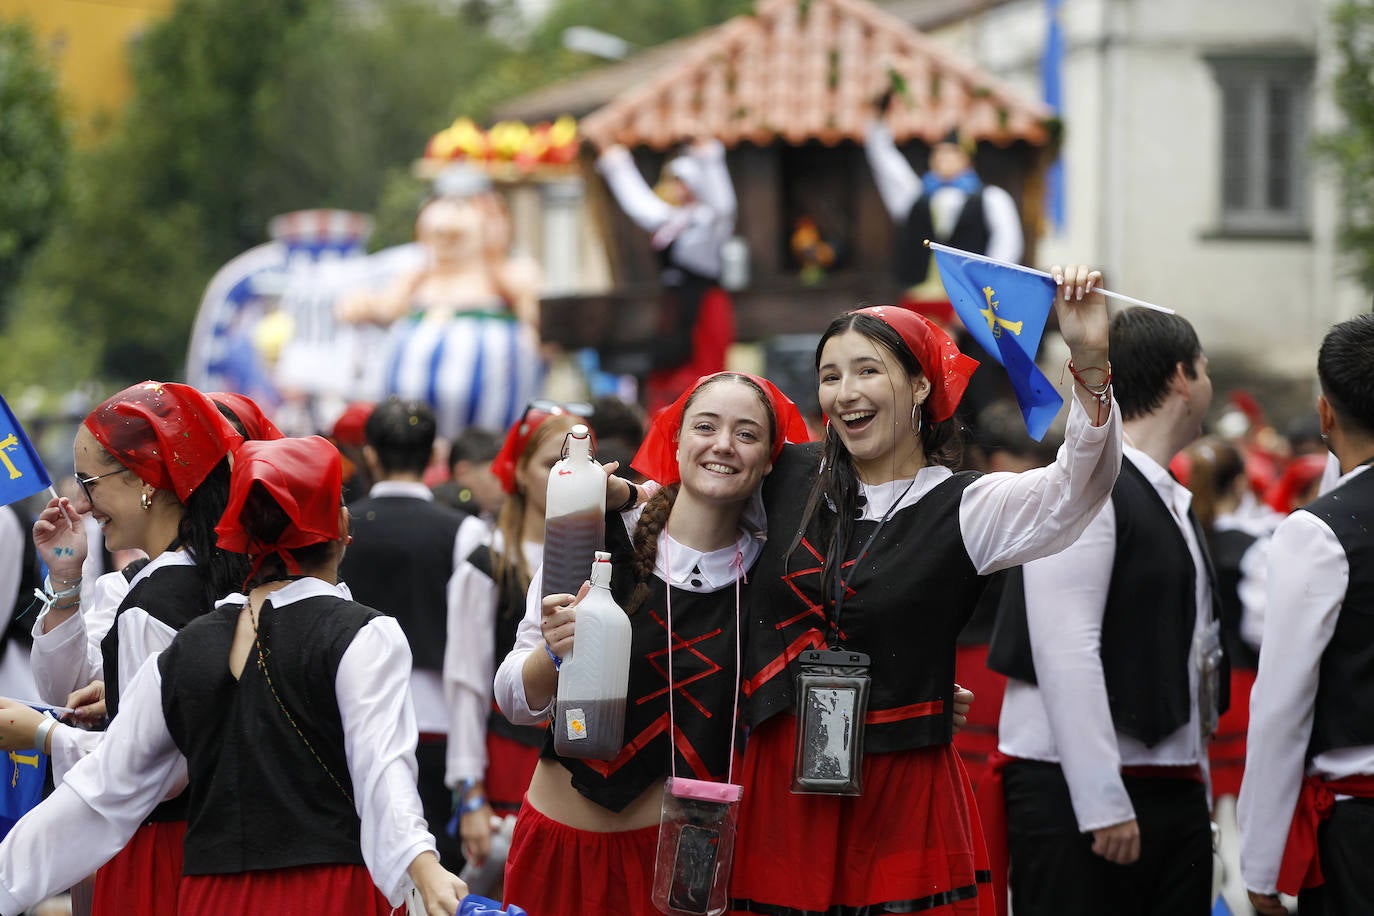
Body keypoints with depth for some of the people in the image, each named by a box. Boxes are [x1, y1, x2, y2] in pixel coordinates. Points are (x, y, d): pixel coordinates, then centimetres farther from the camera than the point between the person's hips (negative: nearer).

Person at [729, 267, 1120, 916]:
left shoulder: (964, 509, -2)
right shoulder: (788, 480, 9)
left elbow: (1072, 489, -19)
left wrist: (1091, 362, -31)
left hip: (899, 790, -3)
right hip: (779, 785, 3)